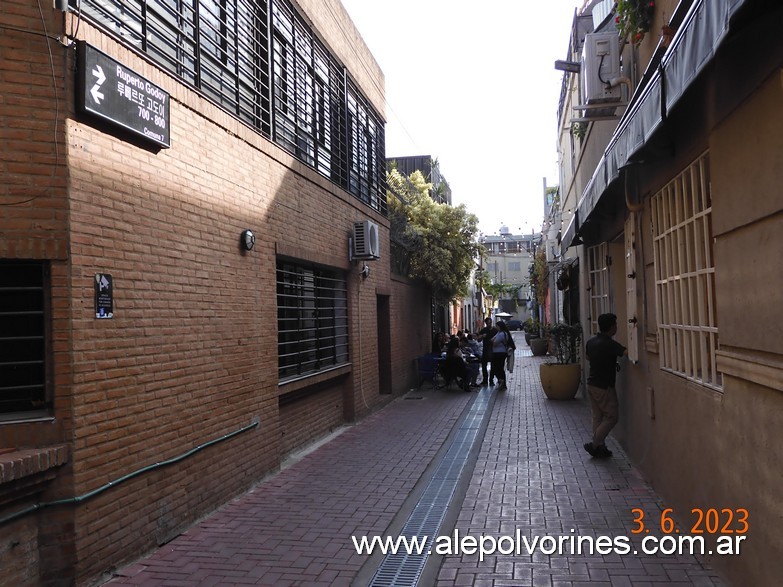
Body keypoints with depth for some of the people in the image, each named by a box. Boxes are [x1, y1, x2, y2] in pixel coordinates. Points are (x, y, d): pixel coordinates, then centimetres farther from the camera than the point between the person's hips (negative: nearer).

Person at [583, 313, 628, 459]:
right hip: (604, 387, -8)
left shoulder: (591, 342, 5)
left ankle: (600, 447, 18)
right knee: (612, 417, 3)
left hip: (591, 384, 8)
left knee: (598, 417, 14)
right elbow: (626, 352, -35)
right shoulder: (610, 344, -20)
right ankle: (594, 445, 1)